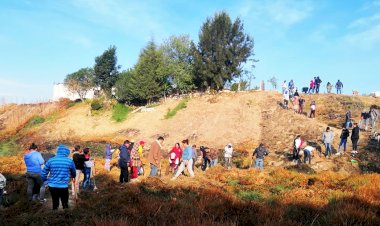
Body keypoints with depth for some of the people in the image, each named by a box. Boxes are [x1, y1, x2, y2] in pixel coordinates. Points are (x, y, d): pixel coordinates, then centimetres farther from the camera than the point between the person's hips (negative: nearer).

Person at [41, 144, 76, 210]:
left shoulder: (51, 160, -1)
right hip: (63, 187, -2)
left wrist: (46, 181, 21)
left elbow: (43, 173, 3)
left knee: (55, 203, 17)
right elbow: (74, 173, 15)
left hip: (52, 186, 2)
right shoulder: (70, 161, -3)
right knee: (65, 204, 13)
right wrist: (72, 176, 38)